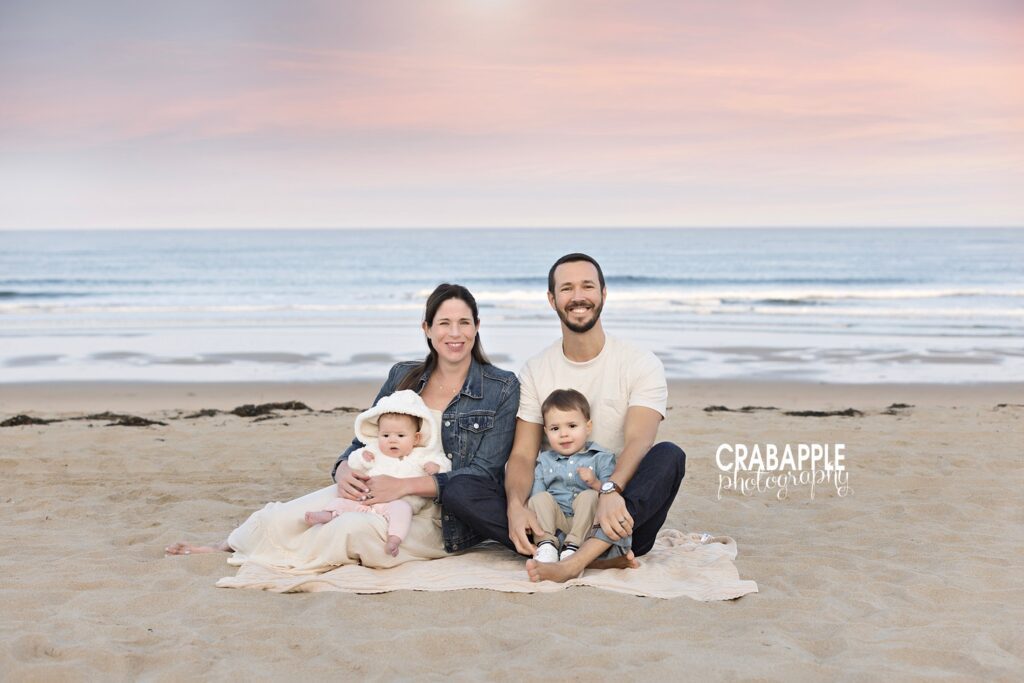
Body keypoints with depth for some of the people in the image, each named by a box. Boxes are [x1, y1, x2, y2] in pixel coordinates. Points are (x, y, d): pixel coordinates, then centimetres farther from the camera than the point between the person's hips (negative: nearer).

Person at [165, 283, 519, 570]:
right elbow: (363, 442, 13)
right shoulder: (403, 376, 10)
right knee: (277, 519, -20)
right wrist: (344, 471, -12)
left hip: (444, 515, -4)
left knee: (358, 529, -34)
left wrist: (405, 484, -21)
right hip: (378, 490, 4)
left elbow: (482, 475, -11)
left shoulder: (502, 388, -4)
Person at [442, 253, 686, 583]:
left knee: (670, 455, -31)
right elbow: (523, 454, -1)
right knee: (458, 492, -20)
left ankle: (575, 559, -43)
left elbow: (639, 441, -18)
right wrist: (516, 506, -24)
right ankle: (597, 554, -31)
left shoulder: (641, 364, -1)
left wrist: (611, 491, -39)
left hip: (619, 511, -2)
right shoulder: (535, 370, 7)